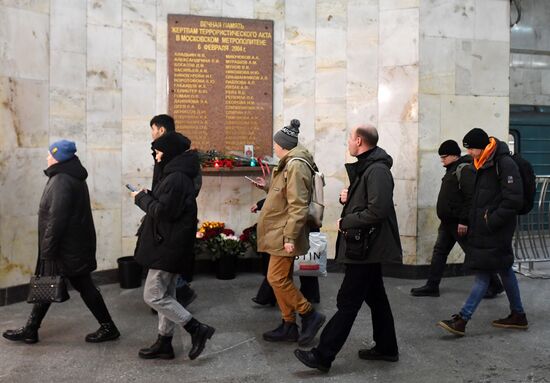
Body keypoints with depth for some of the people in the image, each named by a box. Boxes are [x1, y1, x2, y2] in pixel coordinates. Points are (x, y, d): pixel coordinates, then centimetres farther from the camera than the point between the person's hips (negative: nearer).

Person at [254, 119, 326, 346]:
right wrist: (267, 186, 22)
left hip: (284, 235, -10)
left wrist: (290, 237, -24)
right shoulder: (288, 164, 16)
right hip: (280, 234, 10)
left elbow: (298, 206, -22)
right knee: (283, 279, 12)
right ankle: (289, 326, 21)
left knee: (277, 279, -8)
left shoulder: (296, 166, -17)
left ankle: (310, 315, 5)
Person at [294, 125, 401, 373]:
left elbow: (377, 210, -26)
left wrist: (345, 222, -17)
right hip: (367, 246, 11)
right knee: (375, 297, 17)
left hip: (367, 248, -11)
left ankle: (322, 356, -1)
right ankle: (386, 348, 30)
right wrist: (347, 198, 3)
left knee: (348, 302, -6)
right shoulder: (366, 167, 15)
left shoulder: (377, 170, -18)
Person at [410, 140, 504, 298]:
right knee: (439, 251, 10)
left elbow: (471, 197, -25)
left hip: (460, 223, -10)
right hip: (448, 222, 10)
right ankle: (431, 286, 16)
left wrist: (464, 221, -26)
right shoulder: (452, 170, 14)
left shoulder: (465, 169, -17)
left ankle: (495, 285, 15)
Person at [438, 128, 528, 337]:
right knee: (504, 270, 16)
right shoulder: (484, 164, 13)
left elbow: (514, 200, -21)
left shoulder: (505, 164, -16)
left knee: (483, 274, -7)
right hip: (484, 230, 9)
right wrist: (473, 222, 13)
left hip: (494, 233, -9)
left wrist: (491, 221, -20)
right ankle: (518, 315, 28)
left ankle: (461, 320, -7)